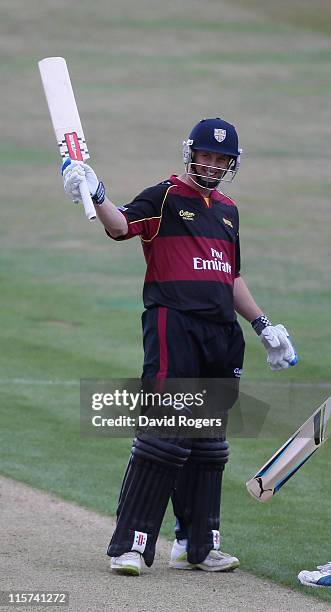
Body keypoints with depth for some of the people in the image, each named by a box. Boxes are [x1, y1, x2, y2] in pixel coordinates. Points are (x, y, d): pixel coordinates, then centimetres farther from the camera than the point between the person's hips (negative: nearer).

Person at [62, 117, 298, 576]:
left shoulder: (228, 210, 21)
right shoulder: (165, 198, 0)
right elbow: (121, 225, -19)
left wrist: (263, 326, 26)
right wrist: (96, 196, -38)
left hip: (221, 332, 7)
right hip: (173, 324, -7)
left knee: (208, 443, 9)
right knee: (165, 435, -14)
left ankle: (197, 546, 15)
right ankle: (131, 544, -14)